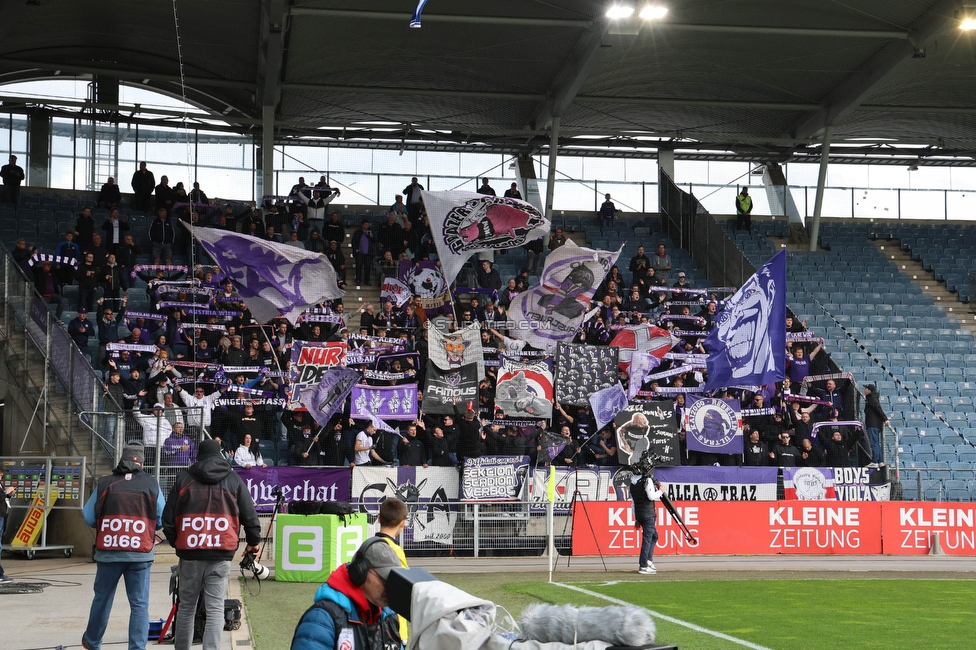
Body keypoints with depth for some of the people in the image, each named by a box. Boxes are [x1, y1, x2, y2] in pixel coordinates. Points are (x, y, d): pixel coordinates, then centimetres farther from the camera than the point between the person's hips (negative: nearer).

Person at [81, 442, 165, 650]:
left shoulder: (104, 484, -2)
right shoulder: (152, 485, -1)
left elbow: (89, 518, -1)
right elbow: (161, 520, 3)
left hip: (108, 553, 1)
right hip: (140, 555, -1)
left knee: (102, 599, 17)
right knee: (139, 603, 3)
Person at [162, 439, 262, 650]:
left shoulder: (183, 478, 7)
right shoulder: (234, 480, 7)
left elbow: (168, 518, 8)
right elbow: (250, 515, 7)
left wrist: (175, 542, 24)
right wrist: (253, 542, 24)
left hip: (190, 553, 1)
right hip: (221, 555, -1)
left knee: (186, 607, 12)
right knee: (215, 609, -1)